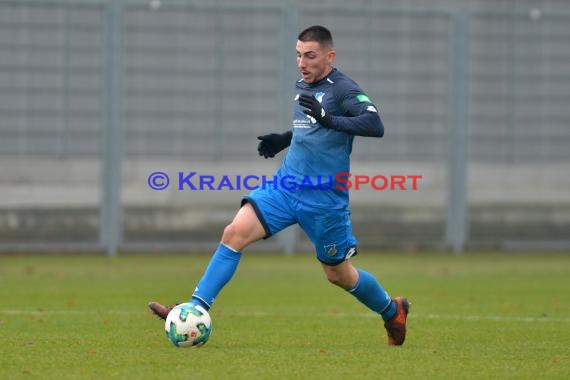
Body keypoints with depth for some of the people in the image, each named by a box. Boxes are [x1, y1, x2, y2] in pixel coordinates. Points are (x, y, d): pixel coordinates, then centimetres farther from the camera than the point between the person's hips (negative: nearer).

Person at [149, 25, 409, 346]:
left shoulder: (343, 89, -12)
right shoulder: (303, 87, 11)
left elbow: (375, 125, -27)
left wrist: (329, 119, -36)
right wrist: (283, 139, 14)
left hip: (324, 197, -6)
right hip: (286, 185, 6)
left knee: (338, 274, 8)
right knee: (235, 233, -13)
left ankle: (393, 311, 35)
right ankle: (196, 309, -13)